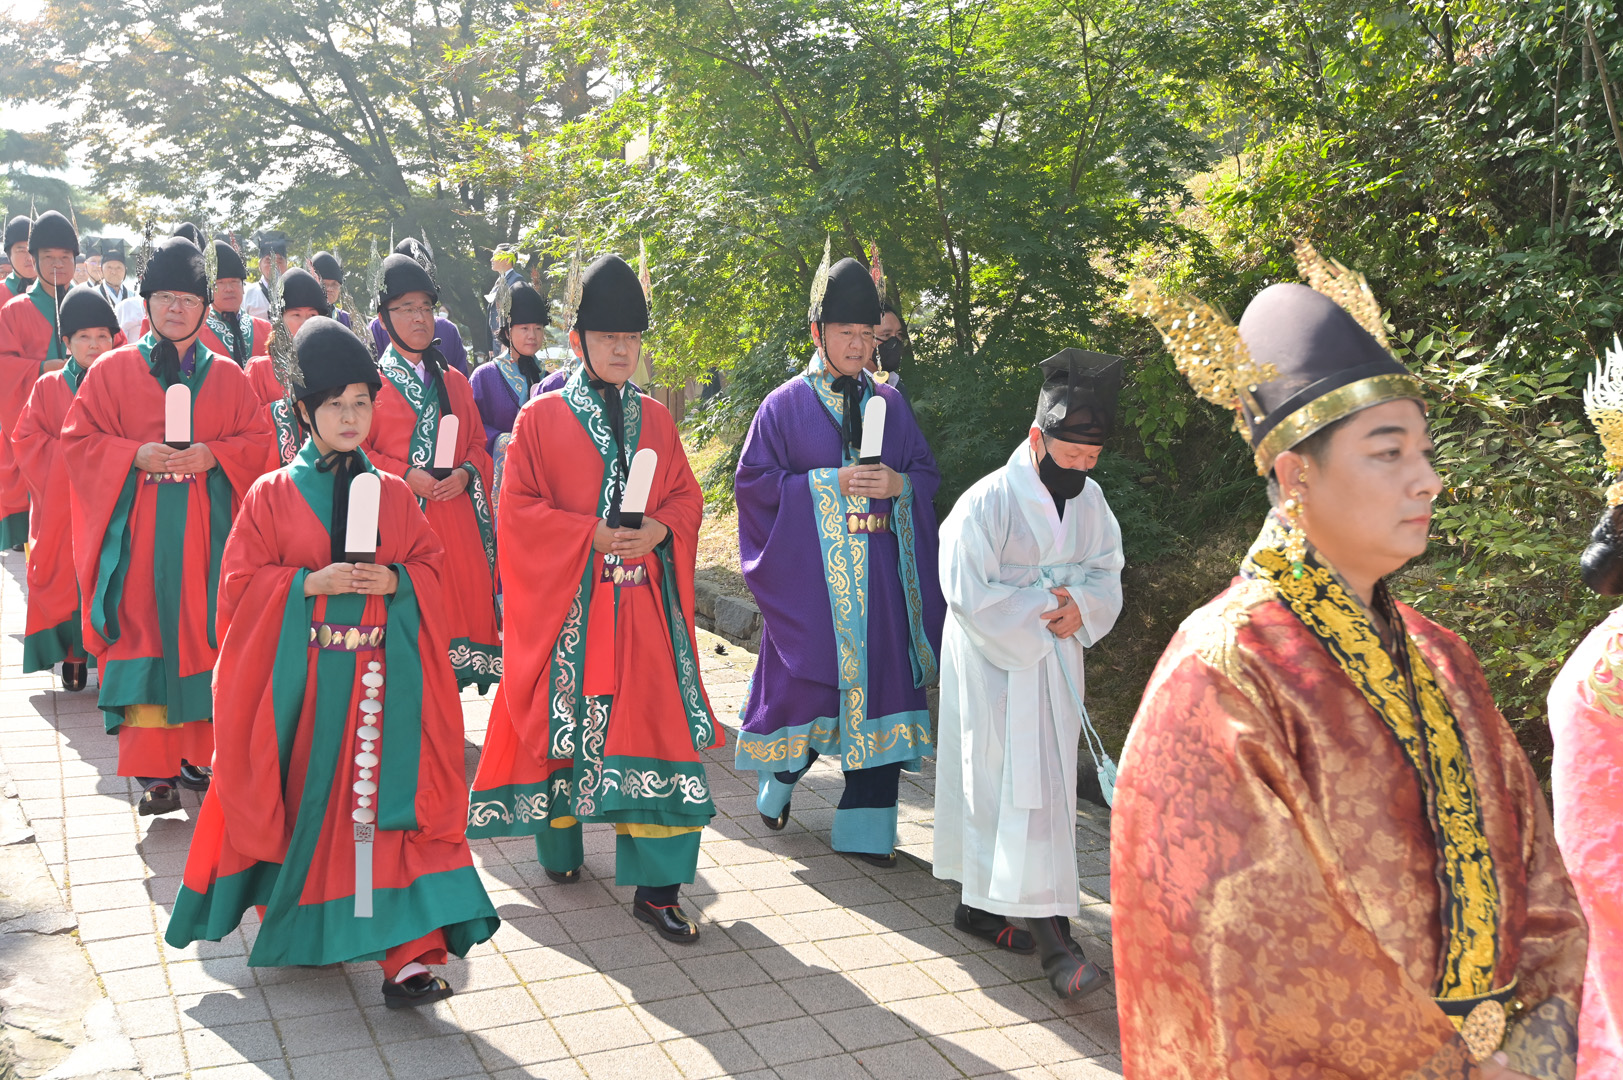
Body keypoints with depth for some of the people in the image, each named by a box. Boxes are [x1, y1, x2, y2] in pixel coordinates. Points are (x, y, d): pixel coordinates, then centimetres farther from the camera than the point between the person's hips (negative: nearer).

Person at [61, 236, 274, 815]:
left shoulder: (226, 376, 10)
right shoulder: (113, 369, 6)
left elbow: (258, 438, 8)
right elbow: (78, 439, 3)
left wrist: (212, 454, -10)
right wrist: (136, 455, -13)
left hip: (206, 530, 2)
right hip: (138, 531, -1)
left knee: (203, 633, 3)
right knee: (144, 634, -6)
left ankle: (199, 755, 16)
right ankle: (154, 771, -3)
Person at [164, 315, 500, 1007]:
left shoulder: (394, 494, 8)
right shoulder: (272, 495, 2)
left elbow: (432, 568, 11)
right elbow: (240, 586, 0)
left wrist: (394, 582, -10)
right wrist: (310, 583, -15)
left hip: (381, 678, 1)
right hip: (298, 679, 0)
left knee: (387, 803, -7)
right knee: (299, 803, 11)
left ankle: (408, 954, -8)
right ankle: (293, 922, 36)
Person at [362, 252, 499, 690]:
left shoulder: (454, 382, 17)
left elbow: (478, 444, 17)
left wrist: (466, 473, -4)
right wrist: (404, 475, -13)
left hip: (456, 516, 4)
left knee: (461, 599, -1)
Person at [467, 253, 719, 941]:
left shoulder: (654, 418, 11)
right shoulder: (541, 418, 0)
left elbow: (686, 496, 12)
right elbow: (518, 509, -4)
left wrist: (658, 529, -10)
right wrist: (593, 534, -15)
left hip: (642, 605, 3)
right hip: (567, 605, -2)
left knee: (658, 725, -4)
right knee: (566, 721, 7)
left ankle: (656, 887, 1)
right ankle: (560, 844, 33)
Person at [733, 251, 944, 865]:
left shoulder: (888, 405, 12)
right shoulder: (786, 405, 1)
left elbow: (928, 474, 14)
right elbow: (754, 481, -3)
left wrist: (898, 484, -9)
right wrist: (829, 483, -13)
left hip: (880, 577, 3)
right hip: (811, 574, -3)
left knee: (878, 685, 1)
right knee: (807, 680, -1)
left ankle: (864, 825, 10)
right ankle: (778, 780, 30)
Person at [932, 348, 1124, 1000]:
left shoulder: (1090, 501, 3)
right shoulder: (988, 501, -17)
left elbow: (1107, 574, 9)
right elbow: (970, 592, -19)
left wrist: (1081, 608, -13)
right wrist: (1044, 611, -17)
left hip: (1055, 665, 7)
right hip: (996, 665, -7)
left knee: (1043, 785, 12)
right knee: (1018, 787, -8)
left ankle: (983, 906, 26)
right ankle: (1049, 934, -6)